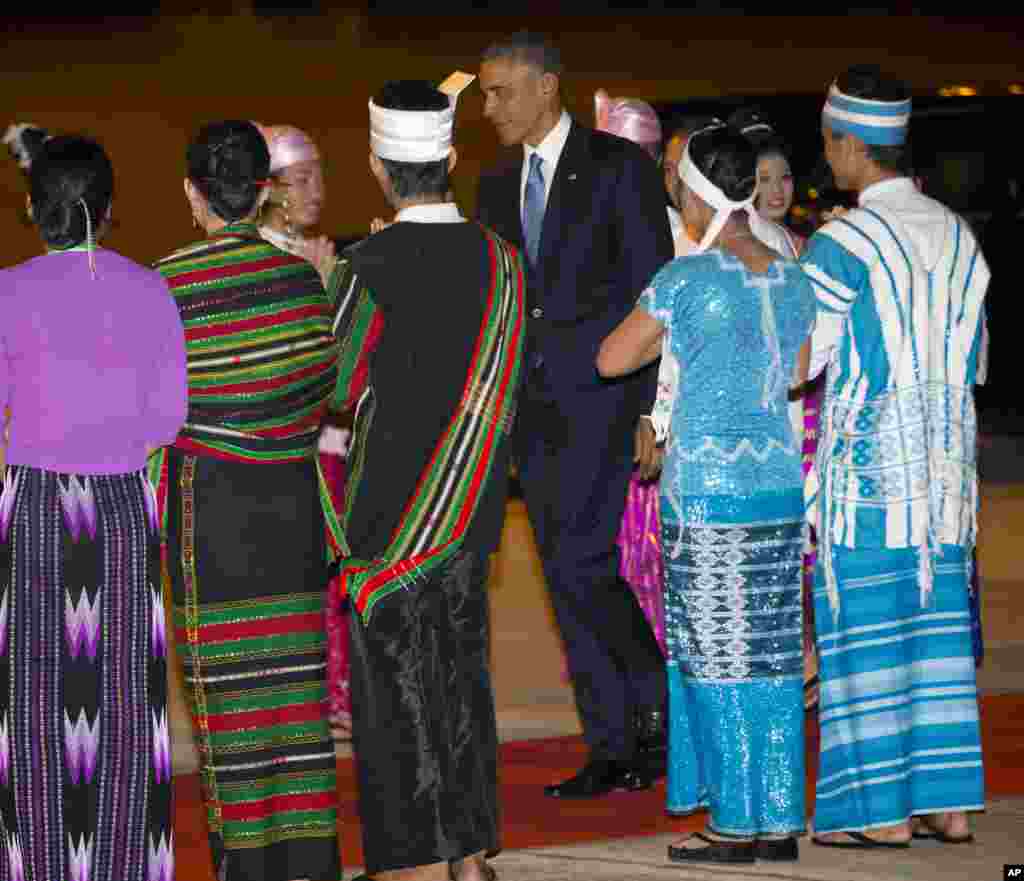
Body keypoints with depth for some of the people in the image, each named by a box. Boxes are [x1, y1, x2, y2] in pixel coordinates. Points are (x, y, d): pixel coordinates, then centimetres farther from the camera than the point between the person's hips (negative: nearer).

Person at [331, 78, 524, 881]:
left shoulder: (373, 264, -16)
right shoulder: (497, 258, 1)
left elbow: (339, 385, -10)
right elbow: (506, 387, 7)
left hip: (389, 506, -5)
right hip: (470, 507, 5)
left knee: (397, 677, 2)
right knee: (462, 671, 13)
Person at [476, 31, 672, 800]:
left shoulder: (620, 167, -4)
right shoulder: (498, 187, 15)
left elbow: (654, 289, -7)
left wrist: (653, 405, -12)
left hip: (602, 394, -7)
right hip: (534, 407, 7)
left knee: (579, 562, -16)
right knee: (568, 572, 6)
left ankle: (657, 701, 1)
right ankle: (614, 747, 12)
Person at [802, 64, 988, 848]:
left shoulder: (842, 244, -12)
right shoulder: (956, 236, 8)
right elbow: (971, 360, 13)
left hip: (869, 463, -6)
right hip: (946, 460, 6)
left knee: (868, 626, 0)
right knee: (939, 623, 10)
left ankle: (881, 811, 1)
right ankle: (949, 803, 11)